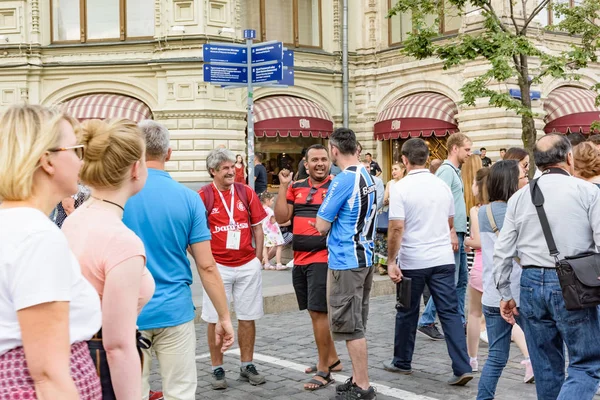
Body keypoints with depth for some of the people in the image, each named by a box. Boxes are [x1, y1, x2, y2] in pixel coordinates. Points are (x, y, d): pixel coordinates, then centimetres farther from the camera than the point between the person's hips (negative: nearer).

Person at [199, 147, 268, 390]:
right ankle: (217, 369, 16)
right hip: (218, 267, -3)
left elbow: (257, 227, 9)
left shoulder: (246, 193, 3)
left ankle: (247, 366, 22)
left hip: (248, 265, 3)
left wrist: (258, 257, 5)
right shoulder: (203, 196, -7)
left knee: (247, 317, 9)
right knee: (215, 319, 4)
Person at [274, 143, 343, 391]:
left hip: (324, 258, -6)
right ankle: (332, 358, 32)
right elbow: (281, 217, 2)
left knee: (319, 312, -7)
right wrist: (283, 186, -3)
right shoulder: (296, 188, 10)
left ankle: (324, 370, 3)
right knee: (314, 312, 16)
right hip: (300, 259, 6)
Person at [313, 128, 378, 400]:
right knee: (356, 325, 16)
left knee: (350, 326, -1)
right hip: (364, 257, 9)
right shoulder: (368, 177, 10)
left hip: (345, 261, -9)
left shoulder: (343, 180, -17)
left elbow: (322, 226, -13)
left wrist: (323, 219, 7)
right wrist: (335, 222, 14)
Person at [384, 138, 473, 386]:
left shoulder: (401, 188, -10)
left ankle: (402, 362, 26)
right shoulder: (442, 185, 6)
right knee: (450, 312, 3)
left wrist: (391, 261, -10)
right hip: (443, 259, 4)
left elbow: (396, 228, -17)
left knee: (407, 313, 12)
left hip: (412, 261, -3)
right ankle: (462, 368, -3)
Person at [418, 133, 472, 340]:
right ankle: (427, 321, 1)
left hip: (457, 233, 10)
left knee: (461, 280, 14)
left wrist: (459, 232, 18)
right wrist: (451, 232, -23)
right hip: (451, 233, -10)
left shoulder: (455, 171, 18)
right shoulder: (446, 170, -12)